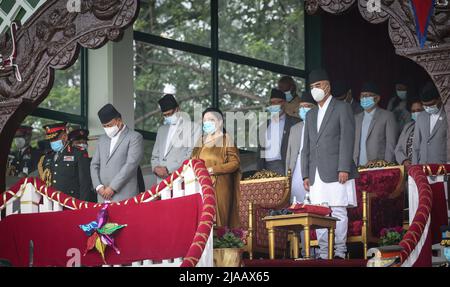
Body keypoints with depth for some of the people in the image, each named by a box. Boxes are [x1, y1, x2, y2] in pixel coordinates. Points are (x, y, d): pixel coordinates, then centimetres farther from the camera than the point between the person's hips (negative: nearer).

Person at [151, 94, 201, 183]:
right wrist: (155, 167, 2)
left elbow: (191, 155, -7)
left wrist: (169, 169, -11)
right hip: (161, 181, 5)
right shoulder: (161, 130, 25)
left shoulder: (192, 127, 3)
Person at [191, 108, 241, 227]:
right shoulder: (201, 140, 18)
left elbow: (235, 163, -6)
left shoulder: (226, 139, 3)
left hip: (220, 186, -4)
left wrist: (212, 170, -13)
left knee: (220, 218, -9)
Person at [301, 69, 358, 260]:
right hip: (316, 173, 6)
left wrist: (344, 169, -15)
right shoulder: (311, 115, 22)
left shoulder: (342, 108, 3)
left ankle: (339, 252, -3)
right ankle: (323, 253, 5)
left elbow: (347, 140, -6)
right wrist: (305, 174, 12)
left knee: (338, 212, -7)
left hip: (336, 172, -6)